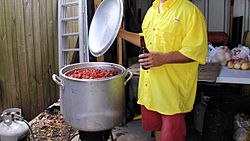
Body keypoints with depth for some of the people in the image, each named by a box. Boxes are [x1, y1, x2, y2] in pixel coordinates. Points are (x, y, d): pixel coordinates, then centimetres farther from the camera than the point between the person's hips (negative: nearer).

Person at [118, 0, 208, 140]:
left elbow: (196, 51, -20)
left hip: (172, 88, -7)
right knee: (156, 128, 22)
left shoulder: (190, 11, -13)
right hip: (149, 86, 7)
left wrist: (163, 58, -28)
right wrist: (121, 33, 16)